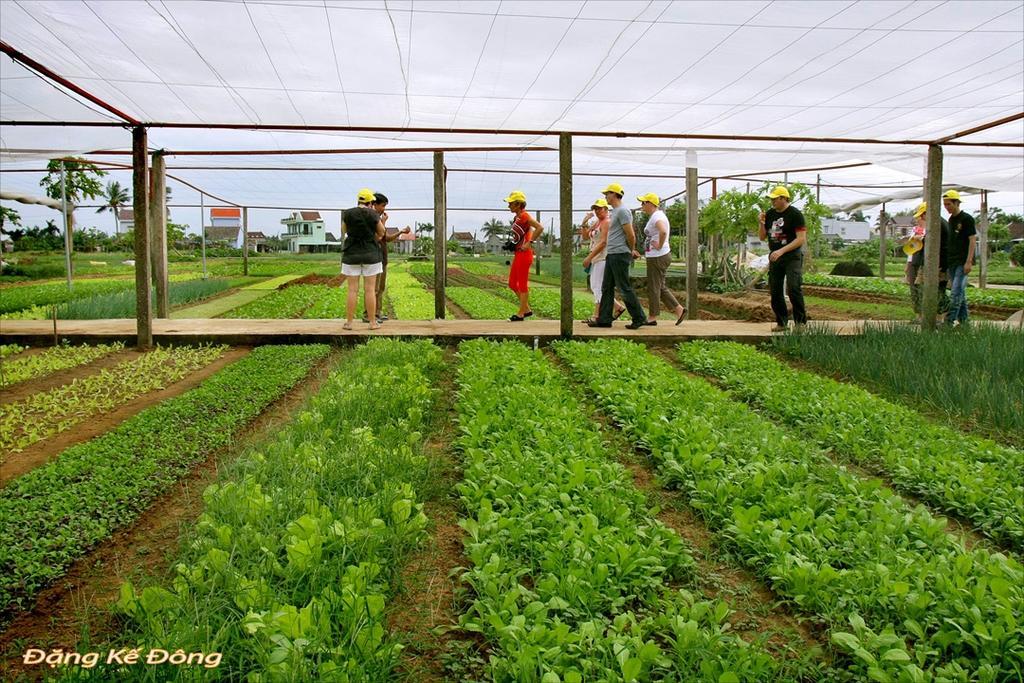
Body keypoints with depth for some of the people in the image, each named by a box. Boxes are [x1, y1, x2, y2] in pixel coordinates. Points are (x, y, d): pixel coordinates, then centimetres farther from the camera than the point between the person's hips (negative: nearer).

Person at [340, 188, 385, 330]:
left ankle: (348, 322, 4)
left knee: (352, 290, 4)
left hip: (352, 255, 1)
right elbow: (381, 232, 5)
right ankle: (373, 323, 5)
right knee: (370, 290, 4)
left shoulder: (347, 213, -4)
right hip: (370, 255, -1)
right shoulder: (373, 214, -7)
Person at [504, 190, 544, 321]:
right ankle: (527, 309, 22)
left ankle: (520, 314, 7)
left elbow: (540, 228, -24)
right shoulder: (517, 217, 13)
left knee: (522, 284, -1)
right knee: (512, 284, 14)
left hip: (524, 254, -10)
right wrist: (512, 245, 14)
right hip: (518, 254, 10)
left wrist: (529, 243, -21)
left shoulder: (524, 216, -13)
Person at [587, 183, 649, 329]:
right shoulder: (615, 211, 20)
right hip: (611, 255, 10)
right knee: (607, 288, 10)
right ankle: (604, 319, 13)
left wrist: (631, 251, -1)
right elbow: (630, 235, 24)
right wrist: (632, 250, 17)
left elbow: (630, 235, -16)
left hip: (619, 255, -10)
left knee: (625, 288, -7)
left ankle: (639, 318, 0)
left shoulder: (622, 211, -13)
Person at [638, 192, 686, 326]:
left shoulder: (657, 216, -18)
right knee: (660, 287, 15)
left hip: (658, 257, -10)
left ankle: (652, 317, 7)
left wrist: (660, 246, -25)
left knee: (654, 287, -1)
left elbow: (663, 231, -38)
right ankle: (679, 309, 15)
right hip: (656, 257, 10)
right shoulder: (656, 215, 15)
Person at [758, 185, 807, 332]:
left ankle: (801, 322, -6)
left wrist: (781, 251, -23)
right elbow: (762, 237, 15)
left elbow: (801, 239, -16)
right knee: (775, 292, 6)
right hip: (774, 257, 6)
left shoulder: (795, 214, -10)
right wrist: (761, 224, -4)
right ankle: (781, 322, 15)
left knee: (793, 289, -15)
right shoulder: (769, 214, 9)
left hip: (792, 256, -6)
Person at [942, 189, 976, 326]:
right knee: (960, 291, 12)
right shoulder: (951, 220, 14)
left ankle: (950, 321, -15)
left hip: (963, 262, -8)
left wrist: (969, 261, -18)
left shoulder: (967, 219, -8)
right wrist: (946, 263, 16)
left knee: (956, 292, -12)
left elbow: (972, 240, -11)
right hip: (952, 261, 8)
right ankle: (963, 319, 17)